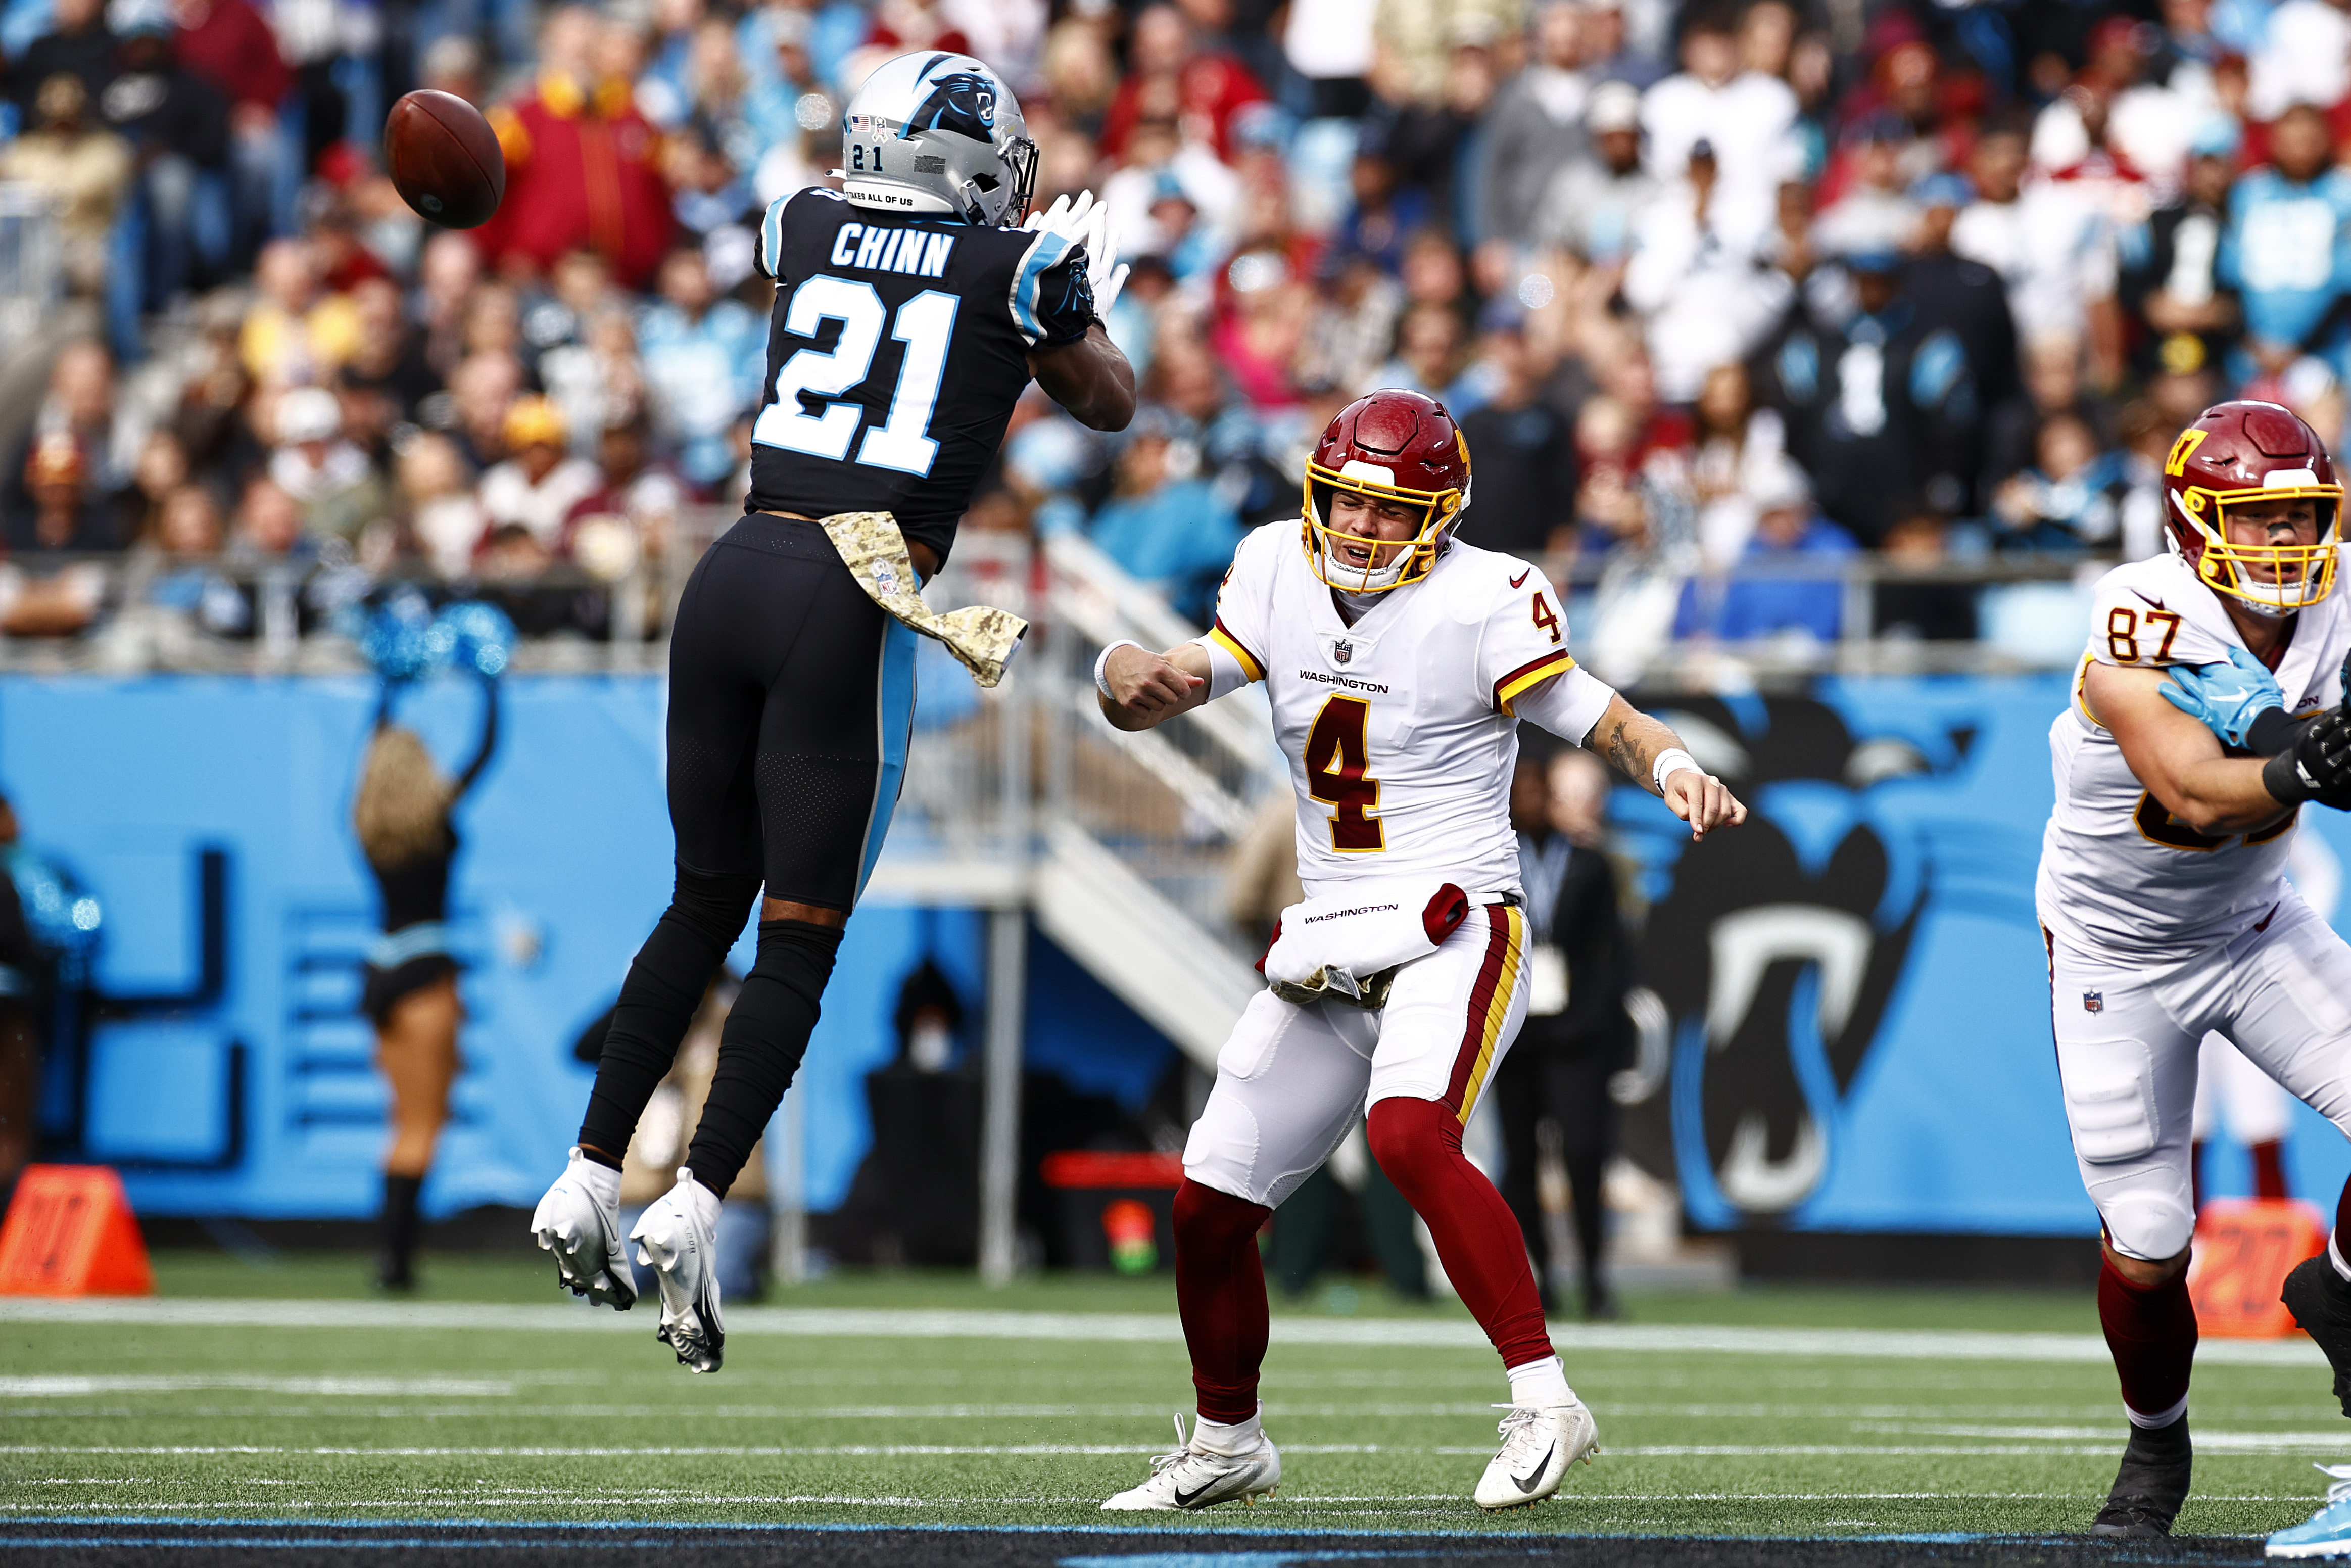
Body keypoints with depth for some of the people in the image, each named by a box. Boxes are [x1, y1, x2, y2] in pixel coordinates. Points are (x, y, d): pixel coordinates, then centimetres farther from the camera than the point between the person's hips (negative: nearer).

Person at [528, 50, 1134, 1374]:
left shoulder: (806, 228, 11)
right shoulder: (1020, 268, 0)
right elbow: (1108, 403, 19)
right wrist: (1083, 298, 39)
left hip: (739, 572, 4)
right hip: (856, 615, -4)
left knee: (706, 902, 19)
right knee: (800, 940, 2)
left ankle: (590, 1181, 16)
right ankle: (694, 1209, -10)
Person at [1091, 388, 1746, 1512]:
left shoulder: (1484, 604, -9)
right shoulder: (1281, 573, 6)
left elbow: (1605, 721, -5)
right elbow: (1160, 689, 4)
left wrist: (1678, 774, -27)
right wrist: (1132, 678, -20)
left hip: (1454, 926, -6)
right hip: (1327, 948, 6)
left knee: (1409, 1132, -33)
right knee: (1209, 1204, 6)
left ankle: (1543, 1404, -30)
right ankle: (1228, 1445, 29)